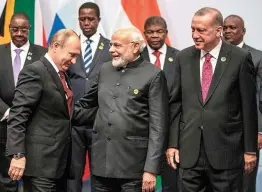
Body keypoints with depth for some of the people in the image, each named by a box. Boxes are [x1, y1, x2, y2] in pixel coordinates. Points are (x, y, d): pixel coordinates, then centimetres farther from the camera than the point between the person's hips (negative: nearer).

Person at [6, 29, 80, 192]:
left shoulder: (62, 74, 16)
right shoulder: (34, 72, -11)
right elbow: (18, 116, -17)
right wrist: (18, 155, -23)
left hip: (60, 160, 9)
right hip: (41, 162, -9)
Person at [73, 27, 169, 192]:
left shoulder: (153, 75, -4)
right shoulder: (105, 70, 12)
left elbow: (158, 126, -8)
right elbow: (88, 106, 23)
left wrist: (151, 169, -13)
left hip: (133, 165, -5)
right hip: (101, 162, 5)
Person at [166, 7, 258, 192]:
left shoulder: (240, 58, -4)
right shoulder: (184, 57, 6)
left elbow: (248, 107, -2)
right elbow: (176, 104, 9)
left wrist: (250, 149, -1)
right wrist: (173, 143, 5)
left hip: (226, 150, -3)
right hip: (189, 150, 3)